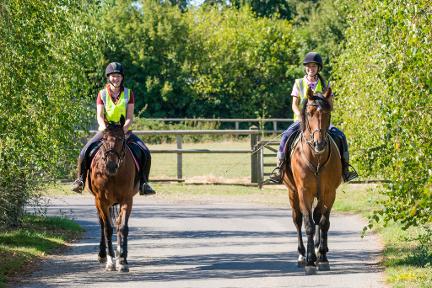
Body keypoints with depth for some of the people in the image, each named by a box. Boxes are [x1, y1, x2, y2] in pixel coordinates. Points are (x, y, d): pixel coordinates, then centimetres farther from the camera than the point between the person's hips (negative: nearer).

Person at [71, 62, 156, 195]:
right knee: (86, 151, -22)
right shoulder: (102, 94, 0)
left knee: (145, 153, -19)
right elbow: (99, 116, -8)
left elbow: (130, 117, -6)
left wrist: (123, 130, -25)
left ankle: (143, 183, -5)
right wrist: (104, 128, -28)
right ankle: (80, 179, -4)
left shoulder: (128, 93, 0)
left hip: (125, 131, 0)